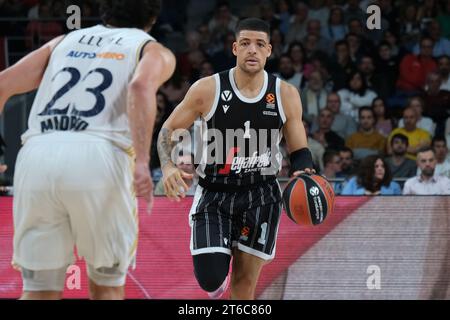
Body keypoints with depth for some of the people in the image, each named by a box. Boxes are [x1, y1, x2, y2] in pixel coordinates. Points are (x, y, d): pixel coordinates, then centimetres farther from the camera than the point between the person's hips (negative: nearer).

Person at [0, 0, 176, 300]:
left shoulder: (65, 41, 30)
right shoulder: (153, 50, 18)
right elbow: (141, 86, -6)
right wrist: (141, 161, -13)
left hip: (37, 154, 3)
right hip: (99, 158, -3)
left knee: (40, 291, 11)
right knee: (106, 286, 15)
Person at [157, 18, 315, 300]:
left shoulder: (286, 95, -4)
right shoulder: (208, 90, -10)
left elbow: (299, 150, 5)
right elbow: (169, 131, 0)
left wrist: (305, 175, -18)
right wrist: (168, 167, -20)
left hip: (261, 196, 2)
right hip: (214, 195, -2)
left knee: (245, 284, 1)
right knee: (211, 280, -14)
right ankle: (216, 268, 25)